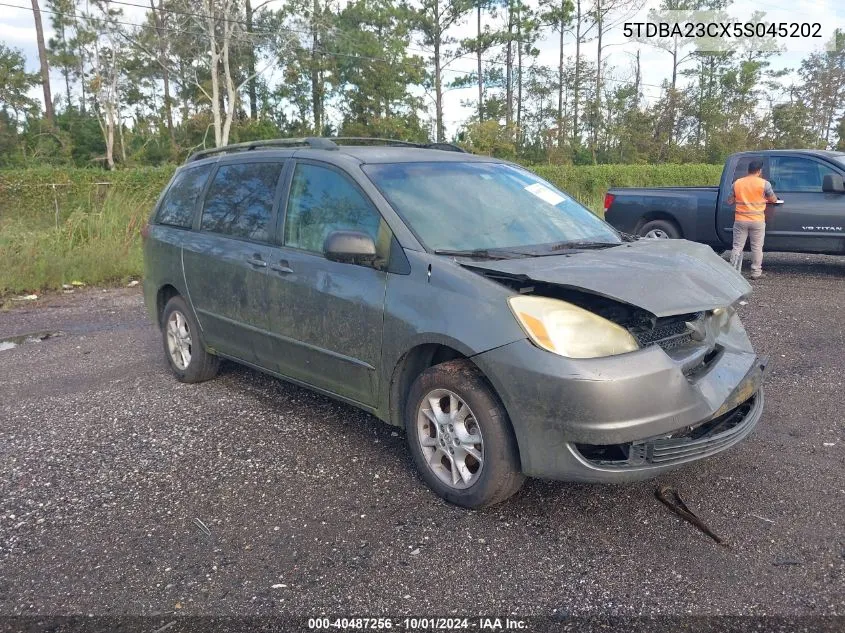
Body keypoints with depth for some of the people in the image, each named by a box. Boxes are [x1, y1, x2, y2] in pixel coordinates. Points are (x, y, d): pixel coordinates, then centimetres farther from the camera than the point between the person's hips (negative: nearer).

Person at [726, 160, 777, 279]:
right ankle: (756, 272, 12)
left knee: (737, 247, 6)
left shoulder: (737, 183, 2)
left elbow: (730, 201, 7)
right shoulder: (764, 183, -6)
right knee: (757, 247, 7)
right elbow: (773, 200, 4)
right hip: (757, 220, -2)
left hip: (740, 220, 2)